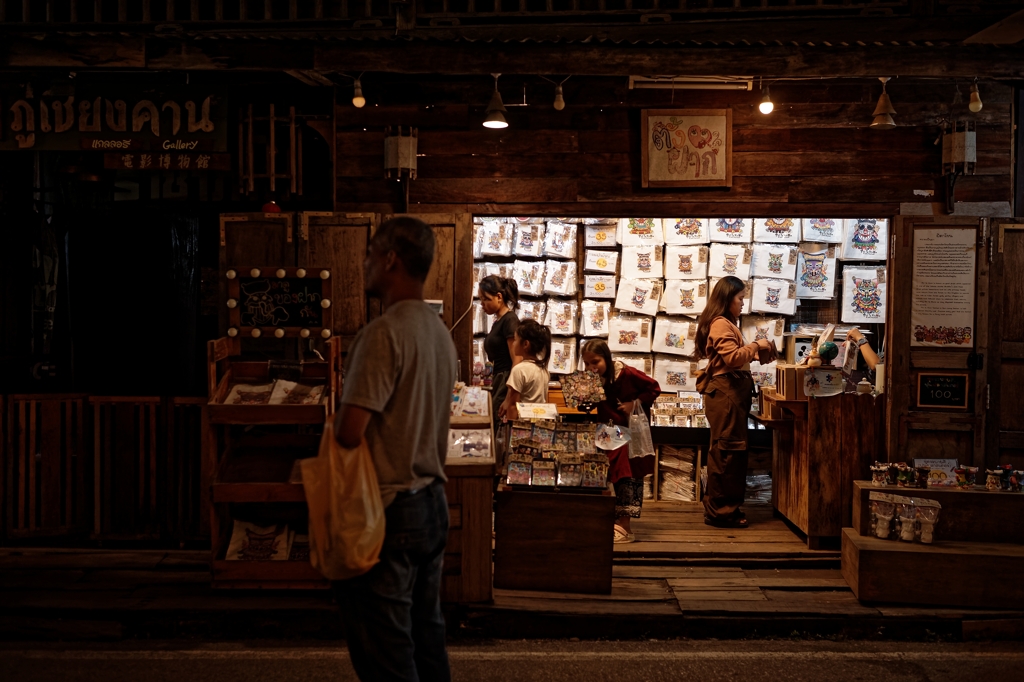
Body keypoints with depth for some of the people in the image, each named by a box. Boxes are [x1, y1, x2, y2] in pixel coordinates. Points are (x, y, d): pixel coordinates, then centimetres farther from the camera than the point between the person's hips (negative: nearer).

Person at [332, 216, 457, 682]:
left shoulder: (384, 333, -19)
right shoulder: (441, 332, 9)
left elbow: (349, 432, -22)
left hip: (387, 510, -9)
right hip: (432, 504, 9)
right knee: (427, 640, 18)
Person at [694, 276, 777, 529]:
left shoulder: (727, 323, 21)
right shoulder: (720, 324, -13)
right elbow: (732, 358, -23)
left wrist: (756, 353, 7)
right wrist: (756, 345, -12)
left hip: (731, 391, 11)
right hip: (725, 391, -11)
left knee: (726, 450, 14)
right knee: (727, 450, -8)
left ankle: (720, 506, 21)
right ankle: (721, 511, -3)